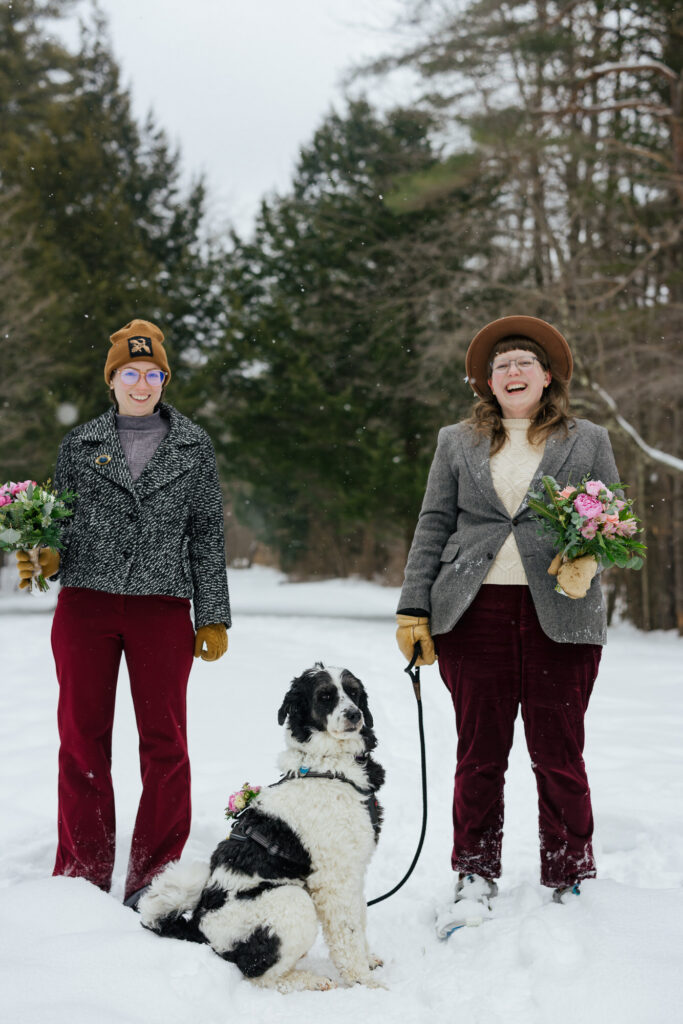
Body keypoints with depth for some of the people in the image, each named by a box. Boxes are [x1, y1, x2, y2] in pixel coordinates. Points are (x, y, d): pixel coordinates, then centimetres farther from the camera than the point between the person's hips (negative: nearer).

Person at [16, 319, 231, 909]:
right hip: (86, 603, 1)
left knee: (164, 741, -1)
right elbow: (59, 525, 16)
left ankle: (154, 879, 8)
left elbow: (207, 534, 9)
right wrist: (45, 560, -7)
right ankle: (83, 876, 12)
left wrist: (213, 617, 5)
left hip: (161, 606, -1)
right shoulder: (81, 445, 11)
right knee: (82, 735, 2)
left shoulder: (193, 446, 9)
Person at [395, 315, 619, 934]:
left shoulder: (587, 441, 12)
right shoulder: (457, 443, 15)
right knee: (479, 755, 4)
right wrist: (414, 609, 5)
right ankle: (476, 883, 16)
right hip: (473, 614, 1)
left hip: (560, 615, -1)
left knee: (558, 755, 1)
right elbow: (433, 528, 13)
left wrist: (587, 560, -10)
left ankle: (569, 885, 16)